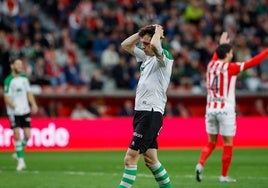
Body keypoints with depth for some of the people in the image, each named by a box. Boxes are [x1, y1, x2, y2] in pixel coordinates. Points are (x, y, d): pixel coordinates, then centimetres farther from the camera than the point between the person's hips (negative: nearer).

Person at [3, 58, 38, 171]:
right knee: (17, 135, -8)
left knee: (27, 135, 0)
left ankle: (19, 152, 25)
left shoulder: (24, 78, 9)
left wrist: (33, 104, 3)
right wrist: (15, 107, -24)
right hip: (14, 113, -5)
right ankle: (20, 160, -1)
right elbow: (6, 98, -13)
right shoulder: (9, 80, -10)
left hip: (25, 111, 5)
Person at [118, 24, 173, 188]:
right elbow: (125, 45, 24)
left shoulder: (165, 57, -11)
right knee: (150, 159, 13)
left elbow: (154, 46, -33)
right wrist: (142, 32, 12)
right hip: (141, 112, 9)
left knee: (131, 157, -13)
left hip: (152, 113, -9)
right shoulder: (146, 56, 15)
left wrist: (158, 32, -13)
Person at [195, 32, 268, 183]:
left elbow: (216, 58, 33)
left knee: (211, 142, 14)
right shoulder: (231, 67, -9)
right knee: (228, 144, 3)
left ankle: (200, 165, -8)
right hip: (225, 110, -6)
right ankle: (224, 176, 6)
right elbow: (253, 62, -8)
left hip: (211, 108, 6)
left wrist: (222, 45, 47)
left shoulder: (211, 65, 7)